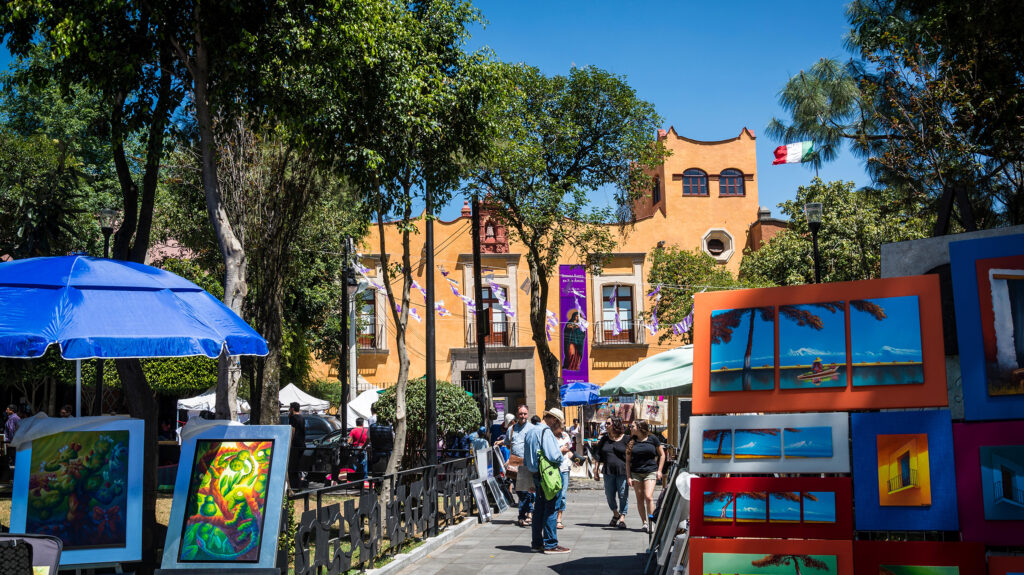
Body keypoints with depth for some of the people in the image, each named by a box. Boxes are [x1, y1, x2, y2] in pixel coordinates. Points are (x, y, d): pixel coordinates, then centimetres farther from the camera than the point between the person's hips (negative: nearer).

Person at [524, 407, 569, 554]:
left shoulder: (531, 431, 16)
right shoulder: (546, 432, -14)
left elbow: (526, 460, 20)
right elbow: (554, 456, -22)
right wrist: (563, 457, -2)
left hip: (536, 475, 9)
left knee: (539, 508, 15)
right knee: (551, 508, -4)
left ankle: (537, 543, 21)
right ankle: (550, 544, -1)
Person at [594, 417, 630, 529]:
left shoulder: (626, 439, 0)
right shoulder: (604, 439, 11)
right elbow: (599, 456, 15)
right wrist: (597, 471, 9)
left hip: (623, 471, -4)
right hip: (608, 472, 4)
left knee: (623, 495, -3)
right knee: (609, 495, 8)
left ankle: (622, 518, 2)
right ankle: (615, 514, 30)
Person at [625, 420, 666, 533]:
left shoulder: (652, 439, 1)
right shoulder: (631, 442, 7)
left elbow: (662, 455, 10)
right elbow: (628, 461, 9)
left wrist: (659, 470, 2)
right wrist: (629, 476, 2)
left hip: (650, 472, -3)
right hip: (636, 473, 3)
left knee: (648, 497, -16)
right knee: (640, 499, 2)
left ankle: (651, 522, -9)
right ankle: (645, 523, 10)